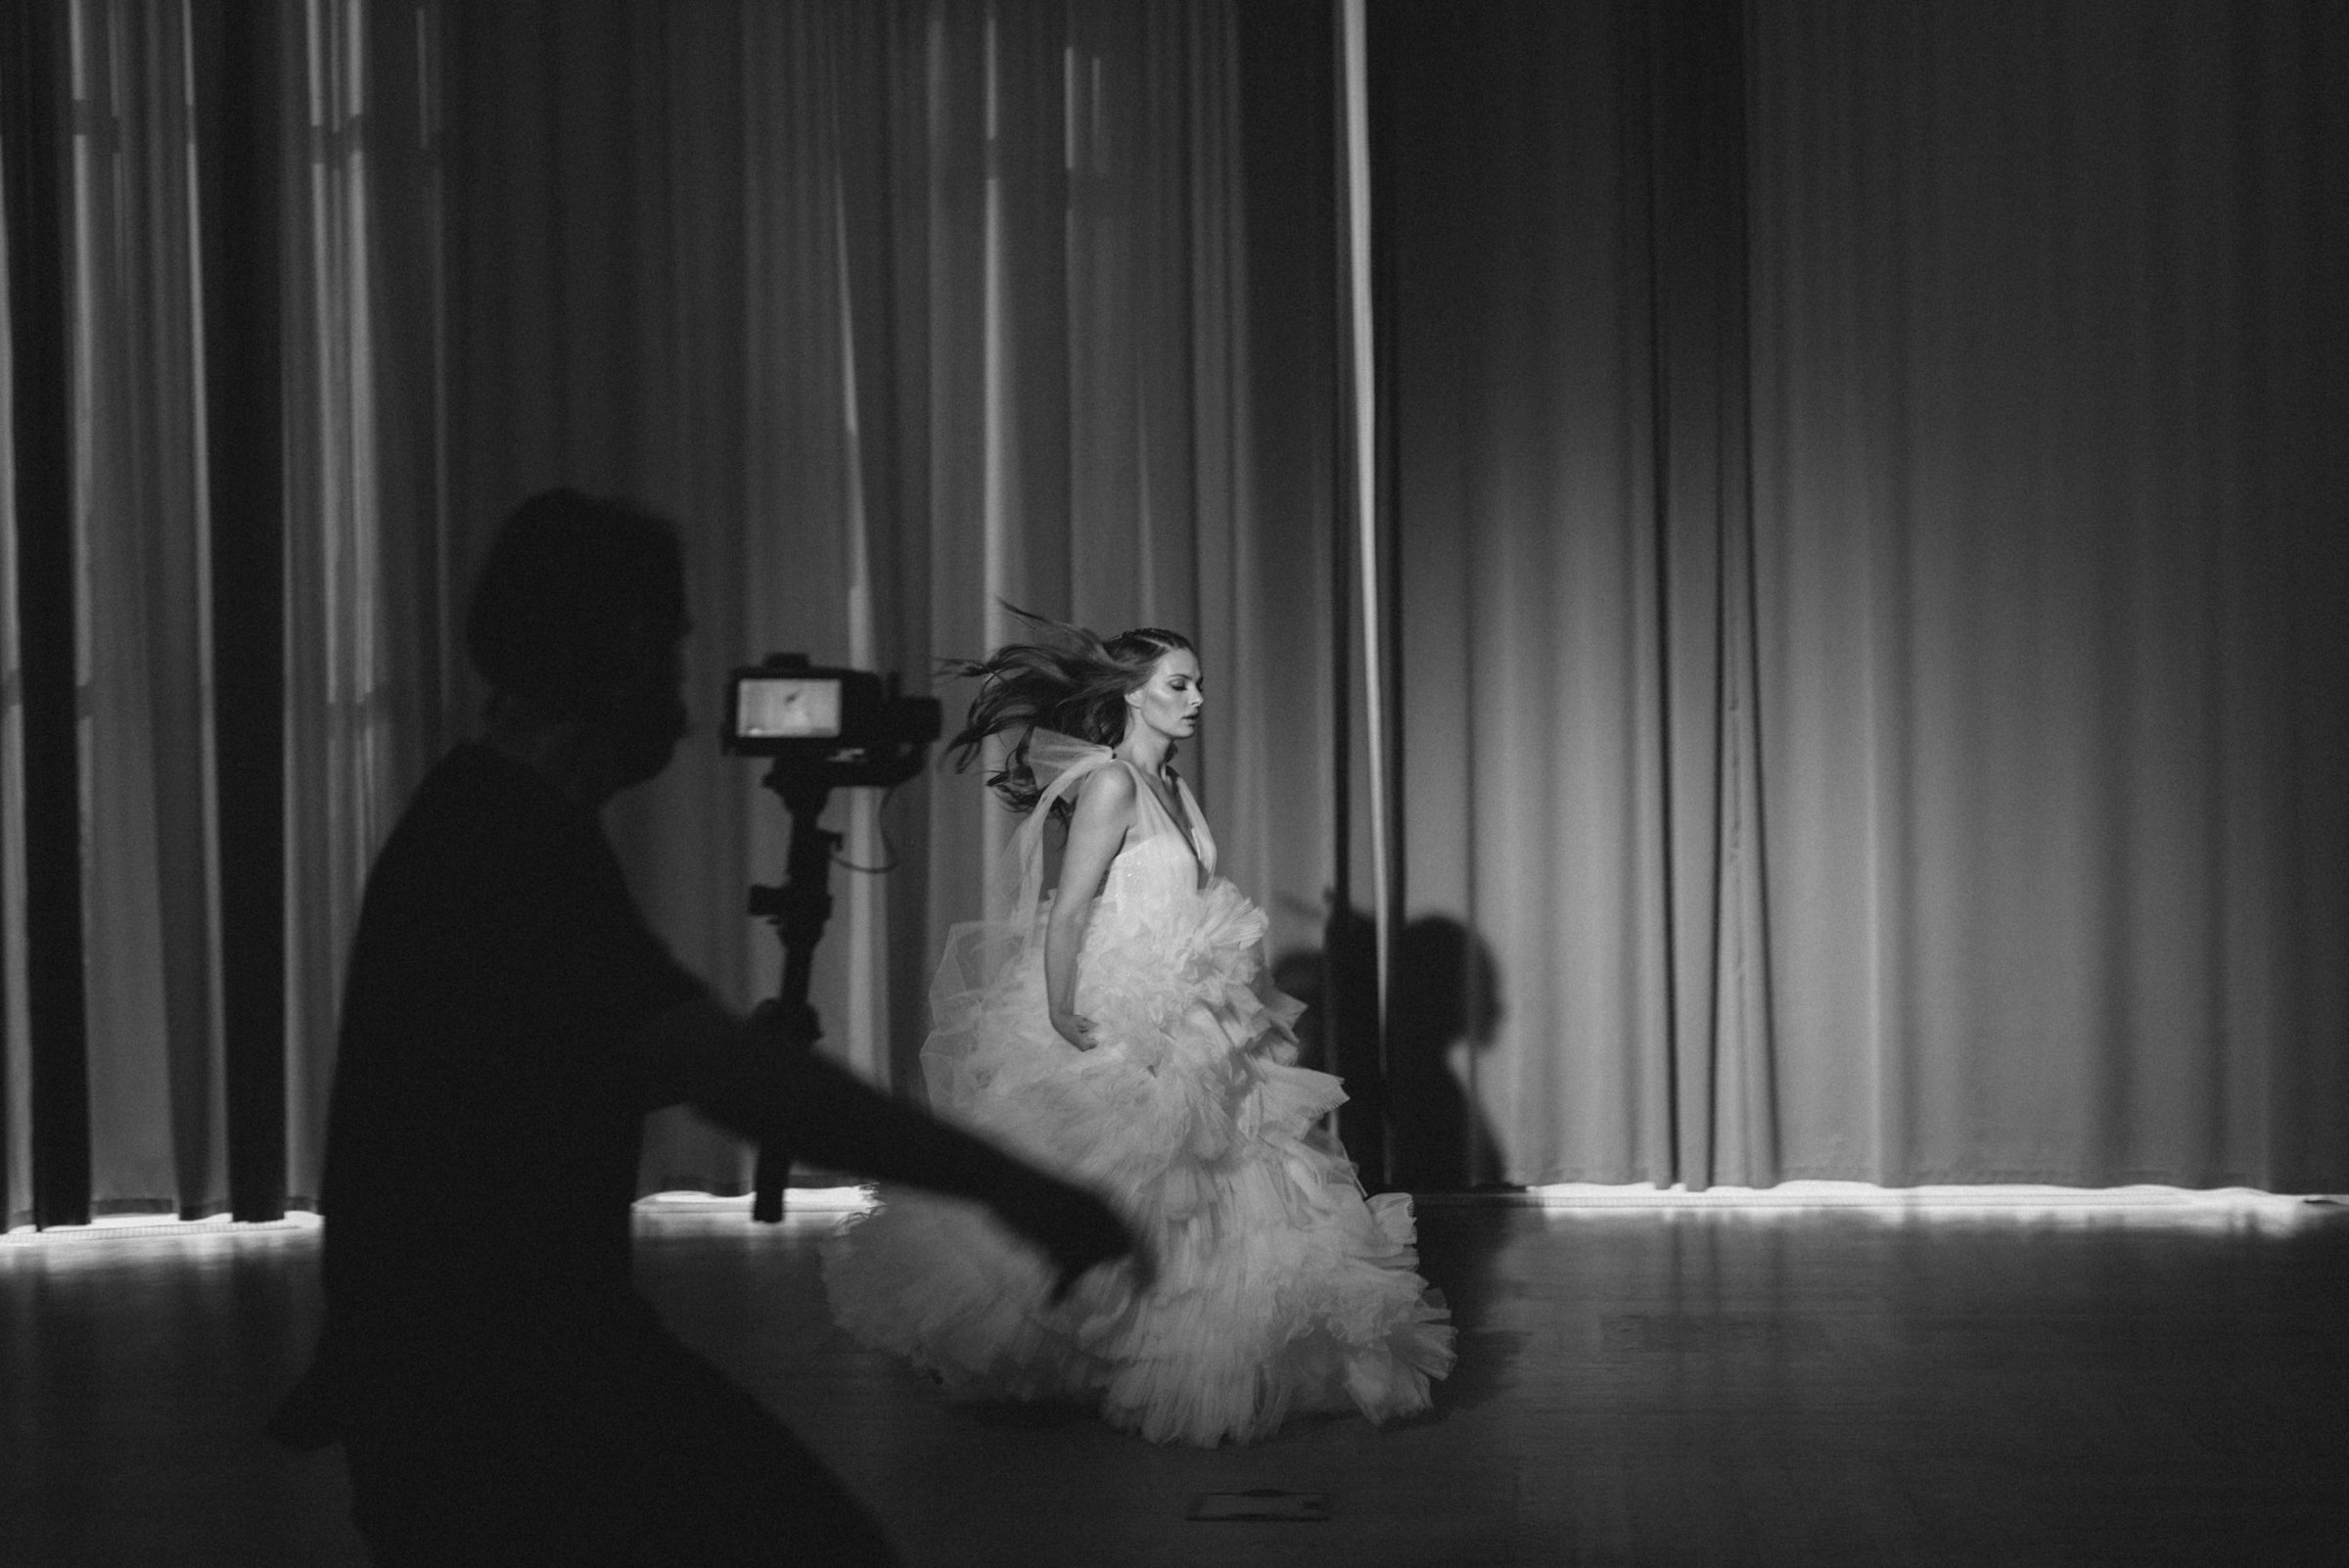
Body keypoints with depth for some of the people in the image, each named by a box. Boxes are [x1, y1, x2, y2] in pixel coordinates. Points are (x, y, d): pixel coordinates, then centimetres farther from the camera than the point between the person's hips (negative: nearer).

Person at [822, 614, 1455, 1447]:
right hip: (1117, 1032, -9)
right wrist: (1059, 1015, -25)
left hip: (1183, 1031, 9)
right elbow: (1068, 908, -20)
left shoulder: (1171, 785, 11)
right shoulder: (1110, 783, -15)